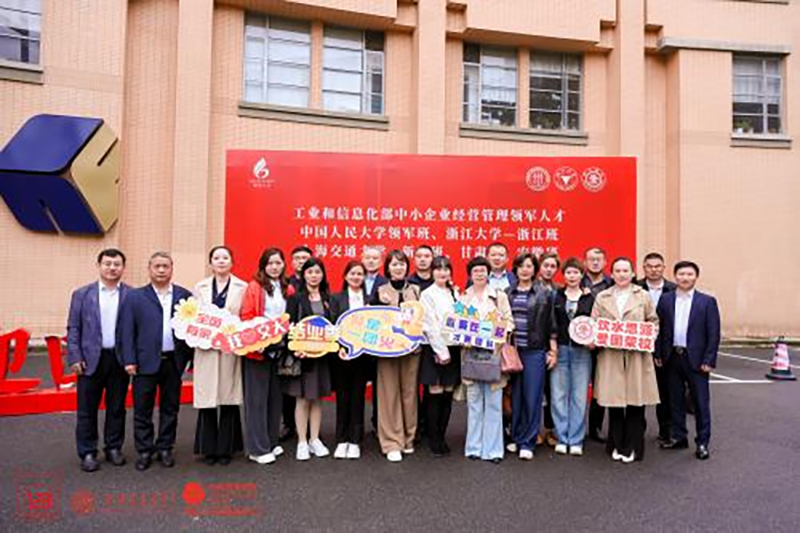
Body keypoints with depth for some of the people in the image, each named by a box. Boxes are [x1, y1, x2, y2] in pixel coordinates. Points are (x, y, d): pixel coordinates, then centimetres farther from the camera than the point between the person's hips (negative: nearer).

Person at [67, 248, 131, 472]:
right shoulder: (82, 294, 4)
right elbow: (73, 328, 3)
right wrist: (75, 358, -5)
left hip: (120, 359, 0)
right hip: (90, 359, 0)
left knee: (117, 407, 10)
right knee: (87, 409, 5)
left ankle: (114, 448, 24)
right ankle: (87, 453, 17)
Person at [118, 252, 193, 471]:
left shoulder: (184, 295, 5)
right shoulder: (134, 297, 3)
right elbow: (126, 330, 0)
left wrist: (189, 356, -3)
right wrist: (129, 360, -7)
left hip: (173, 361, 1)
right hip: (145, 361, -1)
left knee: (170, 408, 10)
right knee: (142, 410, 6)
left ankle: (165, 449, 24)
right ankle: (144, 451, 21)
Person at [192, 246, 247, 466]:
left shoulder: (242, 287, 3)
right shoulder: (200, 288, 12)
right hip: (206, 349, 2)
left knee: (228, 399, 4)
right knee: (206, 399, 3)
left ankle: (226, 448, 16)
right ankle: (208, 448, 16)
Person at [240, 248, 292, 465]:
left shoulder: (288, 290, 10)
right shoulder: (254, 287, -3)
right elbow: (246, 317, -7)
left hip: (280, 349, 5)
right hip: (258, 350, -4)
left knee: (275, 396, 11)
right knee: (257, 398, 1)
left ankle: (272, 441, 25)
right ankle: (257, 448, 9)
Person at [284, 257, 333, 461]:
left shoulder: (328, 298, 10)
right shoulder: (295, 297, -2)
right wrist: (295, 349, -20)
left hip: (322, 354, 4)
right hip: (302, 353, -4)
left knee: (317, 398, 10)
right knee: (302, 399, 3)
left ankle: (314, 439, 21)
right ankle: (302, 442, 14)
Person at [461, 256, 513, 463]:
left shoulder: (500, 296, 7)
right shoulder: (463, 297, 8)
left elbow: (509, 321, 5)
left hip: (494, 352, 0)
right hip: (471, 352, 1)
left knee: (493, 402, 1)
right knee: (474, 401, 6)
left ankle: (492, 449, 10)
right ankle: (474, 447, 16)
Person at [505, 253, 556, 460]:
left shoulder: (545, 293, 2)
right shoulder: (508, 293, 8)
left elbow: (551, 324, 2)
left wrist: (553, 350, 0)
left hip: (535, 351, -2)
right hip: (512, 350, 3)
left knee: (532, 397, 0)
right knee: (515, 396, 9)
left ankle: (527, 442, 9)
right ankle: (516, 437, 22)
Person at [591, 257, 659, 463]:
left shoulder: (643, 296, 9)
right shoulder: (602, 297, 10)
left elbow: (653, 322, 11)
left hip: (637, 356, 0)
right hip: (610, 356, 1)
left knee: (635, 404, 1)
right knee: (614, 403, 4)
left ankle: (632, 448, 15)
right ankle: (616, 446, 18)